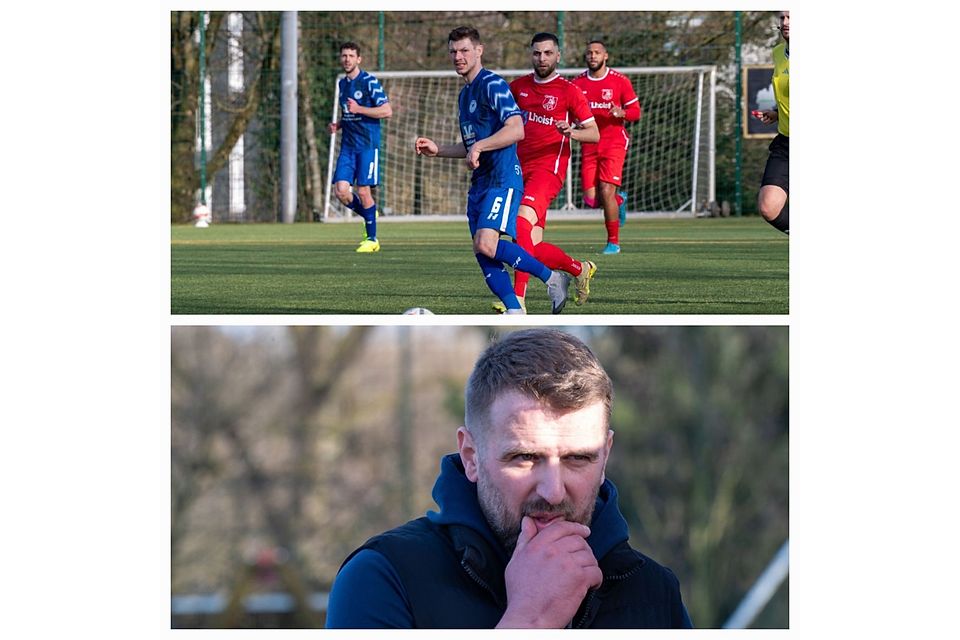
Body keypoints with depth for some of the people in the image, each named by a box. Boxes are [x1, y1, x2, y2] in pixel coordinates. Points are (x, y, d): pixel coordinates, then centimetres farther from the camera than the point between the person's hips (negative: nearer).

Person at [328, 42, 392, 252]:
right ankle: (369, 217, 20)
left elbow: (387, 111, -12)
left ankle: (372, 239, 6)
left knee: (363, 191, -6)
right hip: (348, 146, 6)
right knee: (341, 191, -6)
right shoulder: (342, 83, 15)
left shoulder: (369, 82, -7)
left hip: (368, 145, -6)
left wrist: (359, 109, -17)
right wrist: (338, 125, 9)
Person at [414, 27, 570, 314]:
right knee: (482, 252, 0)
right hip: (480, 183, 10)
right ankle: (515, 312, 2)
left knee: (486, 245, -22)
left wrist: (479, 146, -23)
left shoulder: (492, 84, -9)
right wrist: (437, 150, 19)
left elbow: (516, 130, -20)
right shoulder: (465, 93, 21)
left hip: (503, 179, -10)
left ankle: (552, 277, -9)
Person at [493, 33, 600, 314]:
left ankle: (518, 299, -31)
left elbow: (594, 133, -1)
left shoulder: (568, 91, -1)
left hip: (548, 169, -6)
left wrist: (571, 132, -21)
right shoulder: (519, 87, 13)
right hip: (520, 169, 6)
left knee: (522, 223, -28)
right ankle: (580, 269, 28)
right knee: (534, 248, 2)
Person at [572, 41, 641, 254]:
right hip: (589, 145, 3)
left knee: (606, 191, -14)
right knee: (590, 199, -4)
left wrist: (621, 113, -20)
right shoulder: (577, 83, 7)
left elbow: (635, 112, 1)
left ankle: (614, 242, 2)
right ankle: (619, 200, 31)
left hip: (614, 142, -3)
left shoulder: (620, 81, -2)